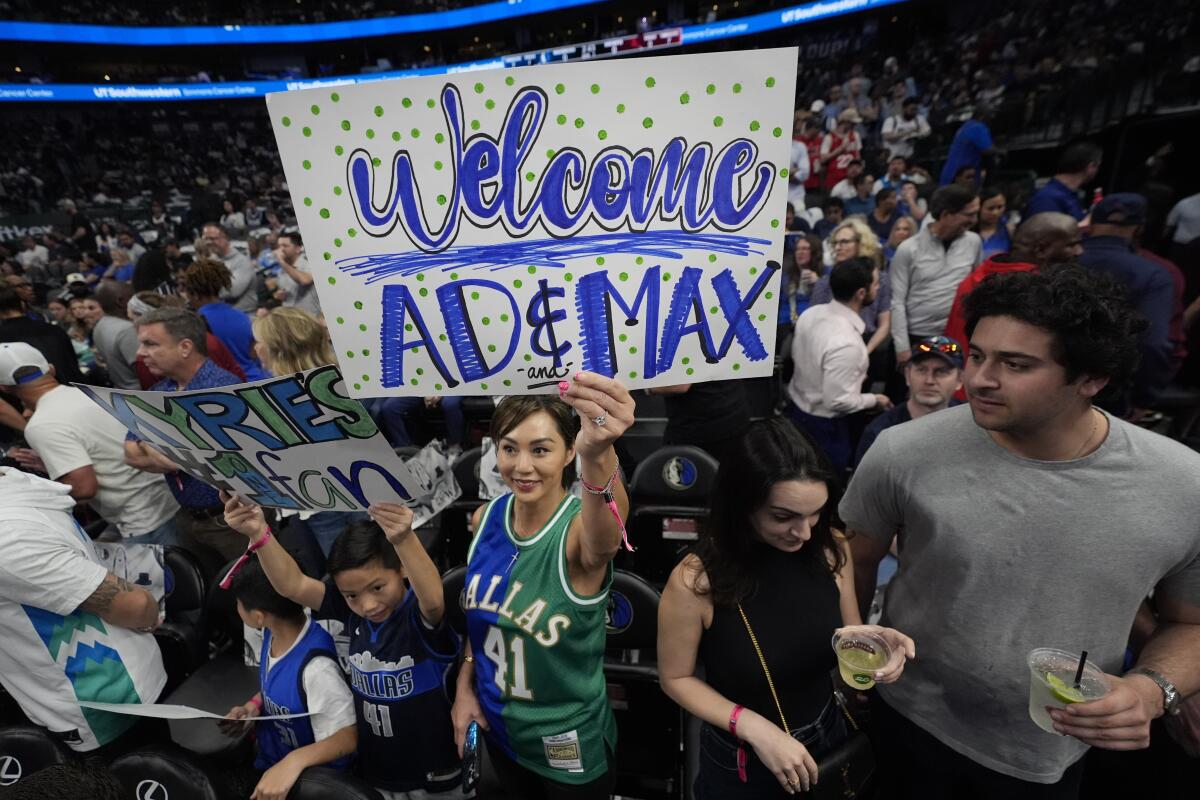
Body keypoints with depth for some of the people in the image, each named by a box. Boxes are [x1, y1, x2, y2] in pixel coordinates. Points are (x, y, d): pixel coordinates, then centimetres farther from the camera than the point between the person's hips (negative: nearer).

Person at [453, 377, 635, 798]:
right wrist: (465, 683, 1)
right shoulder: (485, 519, -12)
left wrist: (597, 455, -72)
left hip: (569, 745, -4)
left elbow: (603, 540, -55)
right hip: (499, 729, 5)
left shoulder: (580, 526, -29)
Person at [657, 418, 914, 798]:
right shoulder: (695, 580, -28)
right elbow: (676, 678, -13)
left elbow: (849, 635, 1)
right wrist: (754, 727, -23)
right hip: (741, 763, -3)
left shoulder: (832, 549, -16)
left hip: (829, 737, 4)